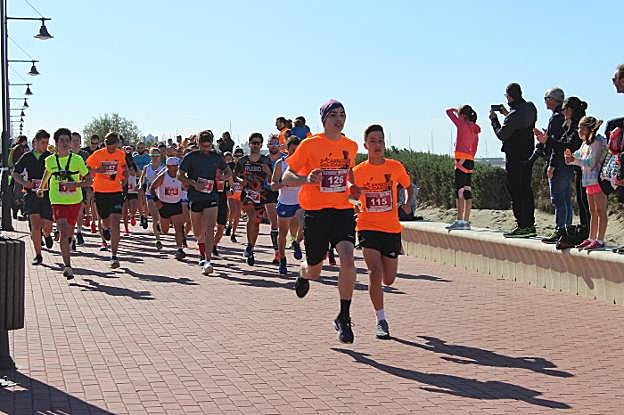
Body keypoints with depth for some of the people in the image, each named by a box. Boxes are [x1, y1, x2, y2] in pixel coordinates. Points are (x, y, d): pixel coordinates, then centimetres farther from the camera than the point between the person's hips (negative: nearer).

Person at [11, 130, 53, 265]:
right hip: (31, 194, 1)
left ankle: (46, 235, 37)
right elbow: (15, 173, 14)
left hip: (47, 194, 0)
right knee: (35, 224, -11)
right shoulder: (27, 157, 7)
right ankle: (38, 255, -2)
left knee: (47, 227, -2)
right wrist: (23, 182, -3)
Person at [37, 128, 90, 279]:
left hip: (75, 201, 1)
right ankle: (67, 266, -12)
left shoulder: (77, 159, -4)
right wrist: (41, 188, 27)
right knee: (63, 233, -14)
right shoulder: (50, 160, 1)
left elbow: (88, 180, -2)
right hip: (58, 202, -1)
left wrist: (76, 184, -18)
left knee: (69, 233, 14)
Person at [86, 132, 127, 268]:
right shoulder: (98, 154, -6)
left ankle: (114, 256, -11)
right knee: (106, 221, 12)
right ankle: (105, 228, 54)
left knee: (115, 223, -13)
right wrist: (96, 171, -17)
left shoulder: (121, 154, 2)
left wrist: (124, 180, 8)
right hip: (100, 192, 0)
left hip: (116, 192, 0)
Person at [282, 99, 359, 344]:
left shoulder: (351, 146, 7)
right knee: (314, 271, 10)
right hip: (315, 213, -2)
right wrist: (306, 179, -25)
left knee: (347, 259, -22)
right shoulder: (310, 145, -6)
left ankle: (344, 317, -10)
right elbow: (287, 178, -5)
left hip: (343, 211, 2)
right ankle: (303, 274, 51)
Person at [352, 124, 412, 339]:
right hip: (368, 228, -2)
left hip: (392, 229, 2)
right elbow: (352, 197, 7)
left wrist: (408, 204, 1)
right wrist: (354, 193, -16)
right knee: (375, 273, -18)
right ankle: (381, 320, -5)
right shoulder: (358, 171, -3)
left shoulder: (395, 167, 1)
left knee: (388, 280, 8)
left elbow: (408, 186, 18)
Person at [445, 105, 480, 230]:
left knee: (460, 191, -10)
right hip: (470, 161, 8)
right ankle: (466, 221, 11)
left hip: (462, 160, -8)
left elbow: (449, 112, -1)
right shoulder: (474, 129, 15)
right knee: (467, 191, 9)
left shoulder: (463, 124, -7)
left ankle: (460, 221, -14)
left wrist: (456, 110, 18)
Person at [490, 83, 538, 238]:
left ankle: (522, 226, -5)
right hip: (528, 156, 9)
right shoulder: (531, 108, 7)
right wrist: (506, 114, 17)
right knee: (526, 190, 13)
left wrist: (494, 119, 2)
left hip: (515, 158, -9)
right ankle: (530, 224, 16)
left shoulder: (514, 114, -19)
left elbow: (501, 134, -12)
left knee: (516, 192, -4)